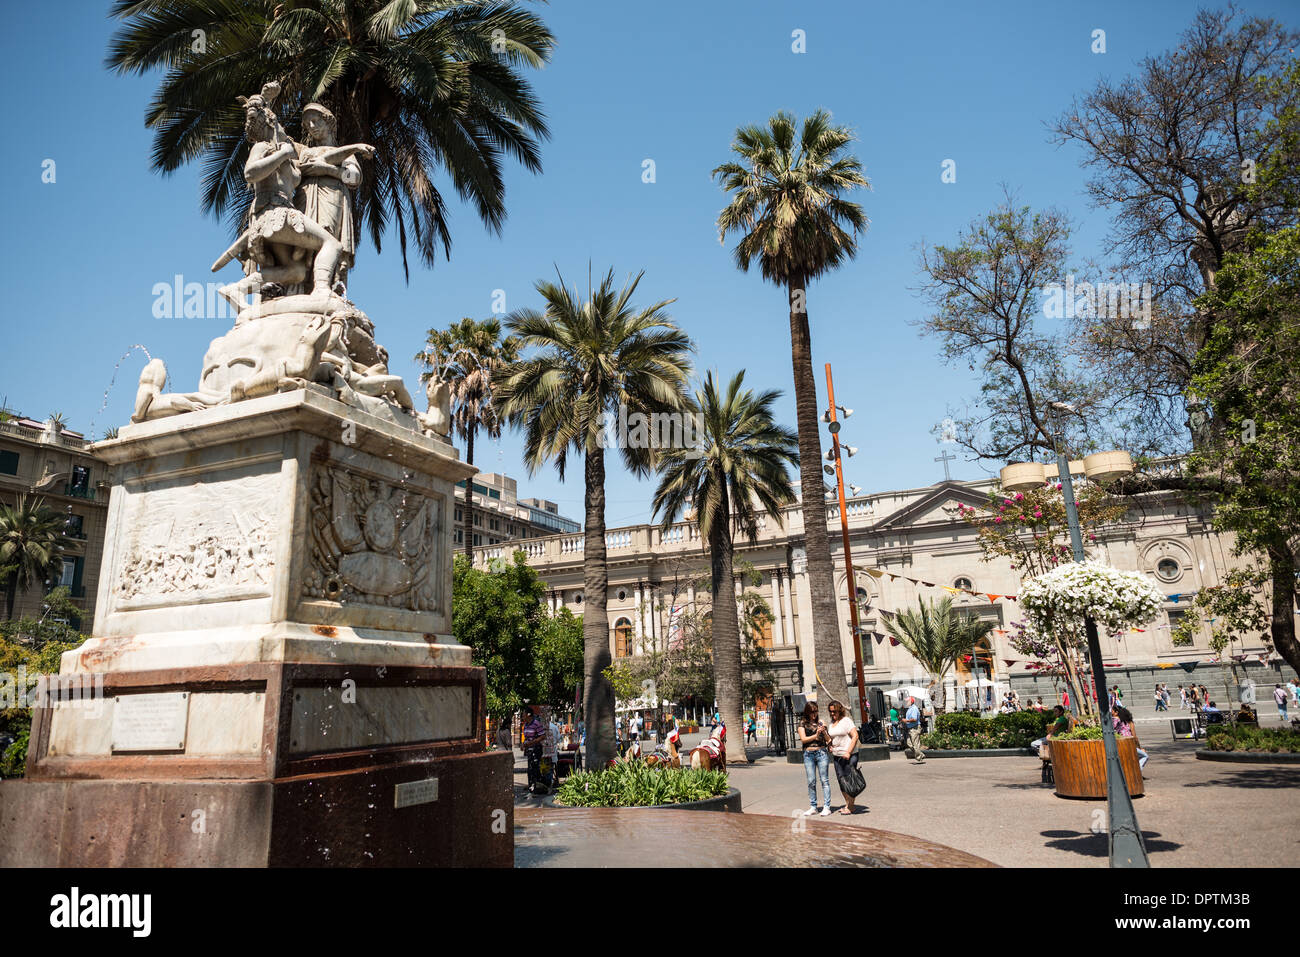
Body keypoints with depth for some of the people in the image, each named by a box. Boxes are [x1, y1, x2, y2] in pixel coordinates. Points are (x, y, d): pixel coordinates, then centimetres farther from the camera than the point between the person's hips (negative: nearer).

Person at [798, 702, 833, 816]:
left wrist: (824, 731, -10)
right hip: (808, 754, 0)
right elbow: (803, 739, -4)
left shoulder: (820, 723, 9)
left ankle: (827, 807, 0)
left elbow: (828, 740, 9)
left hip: (822, 752, 0)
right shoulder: (803, 723, 6)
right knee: (811, 782, 3)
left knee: (825, 780, -2)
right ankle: (813, 807, 12)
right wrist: (816, 735, -14)